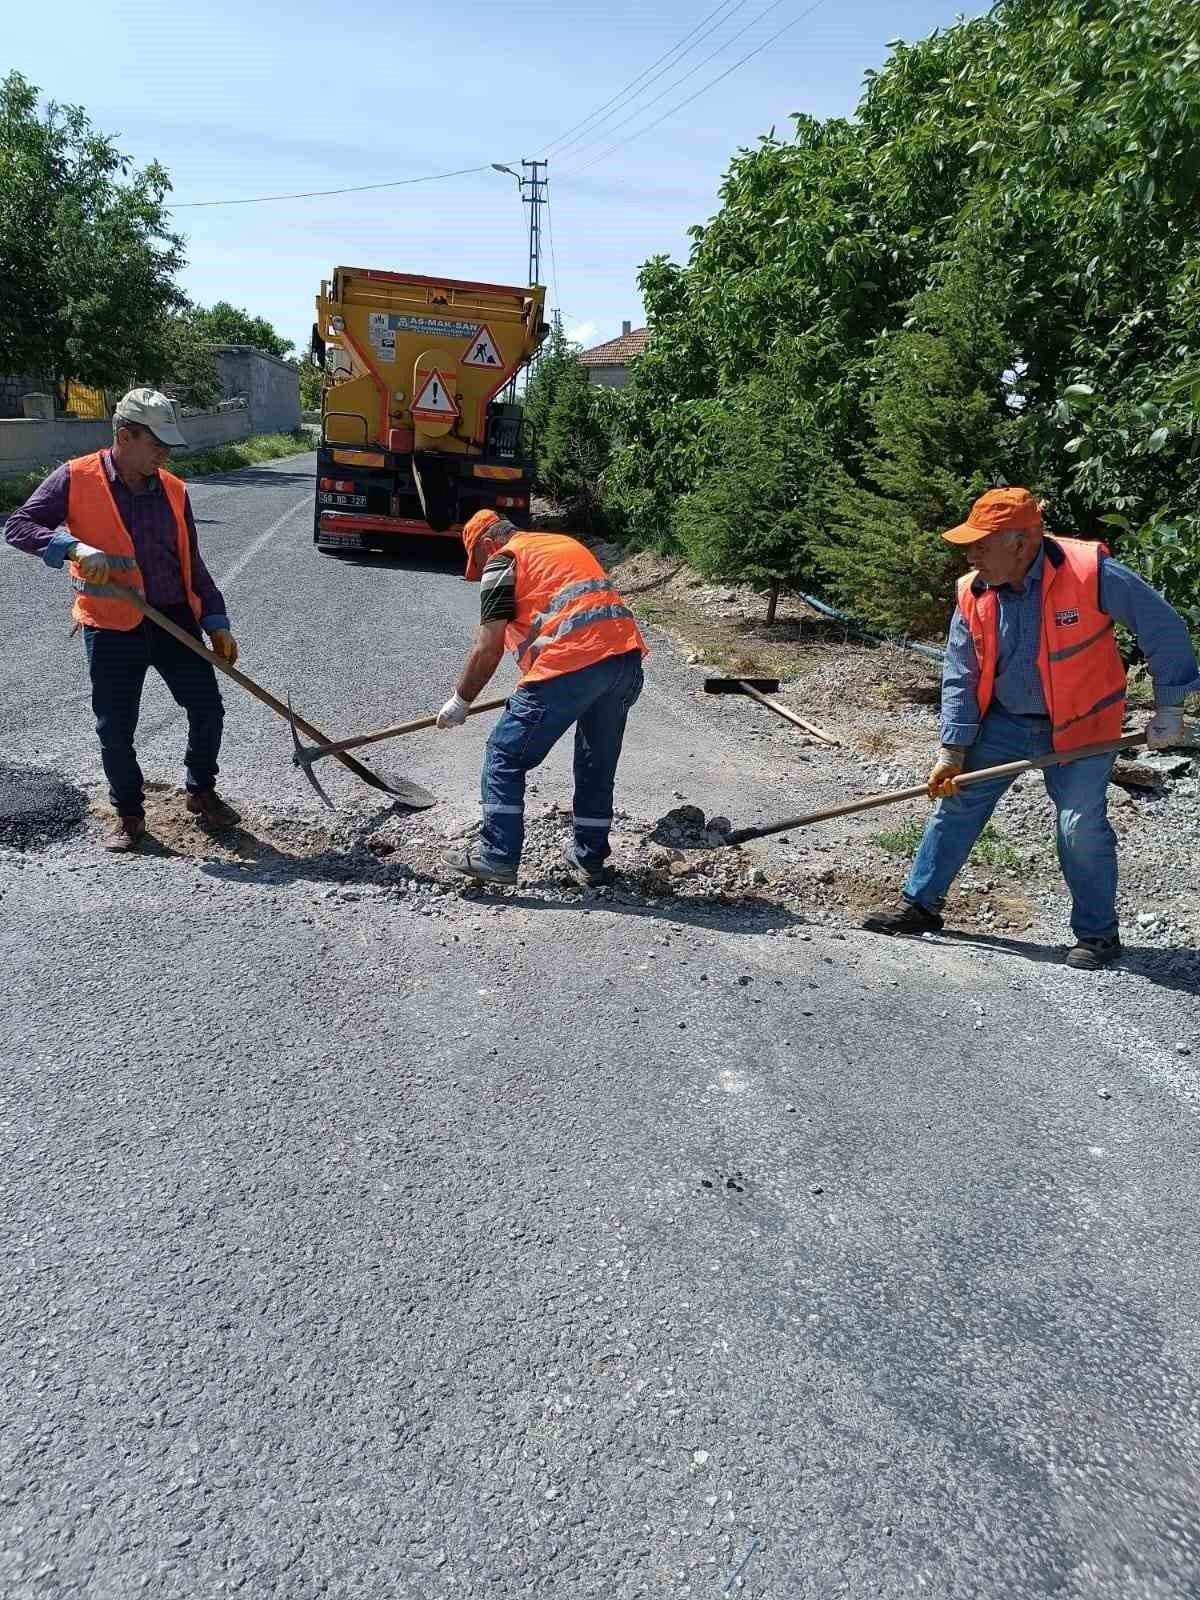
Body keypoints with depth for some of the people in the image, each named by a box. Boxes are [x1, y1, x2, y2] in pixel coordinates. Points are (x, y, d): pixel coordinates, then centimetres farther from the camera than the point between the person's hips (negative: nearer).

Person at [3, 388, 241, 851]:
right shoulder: (76, 479, -6)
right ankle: (129, 813, 23)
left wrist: (216, 623, 6)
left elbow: (192, 565, 10)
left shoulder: (173, 490, 5)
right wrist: (75, 547, -27)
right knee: (115, 730, 4)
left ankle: (202, 793, 26)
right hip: (112, 628, -3)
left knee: (208, 709, 3)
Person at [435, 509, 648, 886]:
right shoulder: (567, 543, 30)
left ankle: (498, 858, 7)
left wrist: (459, 703, 13)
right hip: (627, 658, 8)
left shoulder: (501, 561, 7)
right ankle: (589, 860, 28)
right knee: (598, 764, 20)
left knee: (505, 756, 6)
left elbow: (488, 649, 1)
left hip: (573, 664, -7)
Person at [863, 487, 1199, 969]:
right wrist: (952, 752, -6)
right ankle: (919, 903, 17)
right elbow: (960, 676, -3)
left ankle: (1098, 934, 14)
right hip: (1004, 720, 4)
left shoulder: (1092, 573, -24)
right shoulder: (974, 594, -11)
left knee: (1082, 827, -7)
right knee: (957, 803, 3)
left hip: (1080, 725, -4)